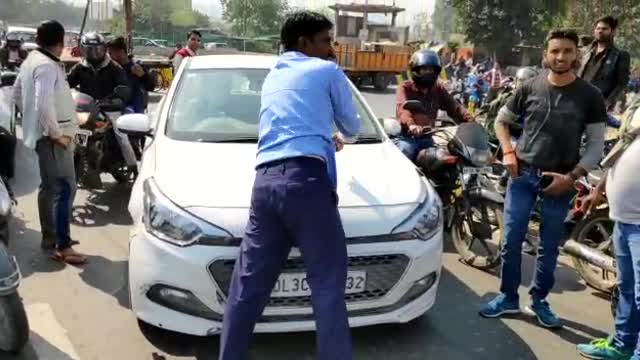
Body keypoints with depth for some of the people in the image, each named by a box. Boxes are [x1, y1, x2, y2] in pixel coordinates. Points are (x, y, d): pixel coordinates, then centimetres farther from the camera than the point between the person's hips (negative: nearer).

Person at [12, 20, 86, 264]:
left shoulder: (31, 60, 12)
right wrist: (57, 133, -19)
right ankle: (62, 247, -11)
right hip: (51, 136, -11)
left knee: (49, 186, 18)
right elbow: (44, 104, -28)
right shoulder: (47, 65, -19)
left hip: (39, 133, 11)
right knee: (65, 188, -11)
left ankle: (49, 237, 29)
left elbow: (17, 93, 22)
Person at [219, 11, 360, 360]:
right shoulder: (327, 71, 13)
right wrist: (339, 136, 46)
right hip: (306, 179, -6)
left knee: (247, 284, 11)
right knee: (328, 285, -2)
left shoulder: (272, 78, 31)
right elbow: (352, 126, 22)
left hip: (265, 181, 6)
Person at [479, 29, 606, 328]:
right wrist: (508, 152, -2)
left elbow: (596, 144, 0)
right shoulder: (530, 87, 1)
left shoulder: (589, 96, -2)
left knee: (549, 246, 10)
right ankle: (508, 297, 19)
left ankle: (539, 300, 27)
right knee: (511, 241, 3)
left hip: (559, 180, 0)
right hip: (522, 174, 1)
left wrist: (572, 176, -11)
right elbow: (502, 119, 13)